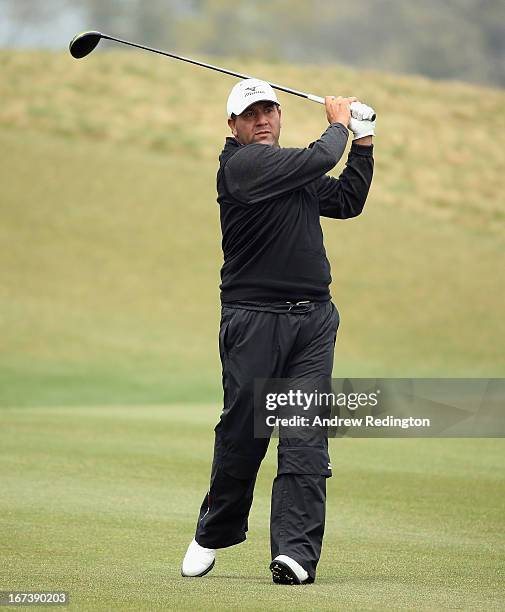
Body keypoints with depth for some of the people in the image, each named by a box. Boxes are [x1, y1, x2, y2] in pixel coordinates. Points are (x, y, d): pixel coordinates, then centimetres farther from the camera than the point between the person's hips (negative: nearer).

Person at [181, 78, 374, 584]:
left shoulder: (296, 173, 18)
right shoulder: (242, 163, -8)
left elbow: (347, 201, 26)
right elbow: (320, 159, -14)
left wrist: (363, 141, 18)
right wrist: (339, 123, 5)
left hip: (313, 318, 6)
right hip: (254, 318, -6)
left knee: (306, 438, -5)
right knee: (242, 432, 0)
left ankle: (295, 551, -8)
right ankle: (213, 536, 21)